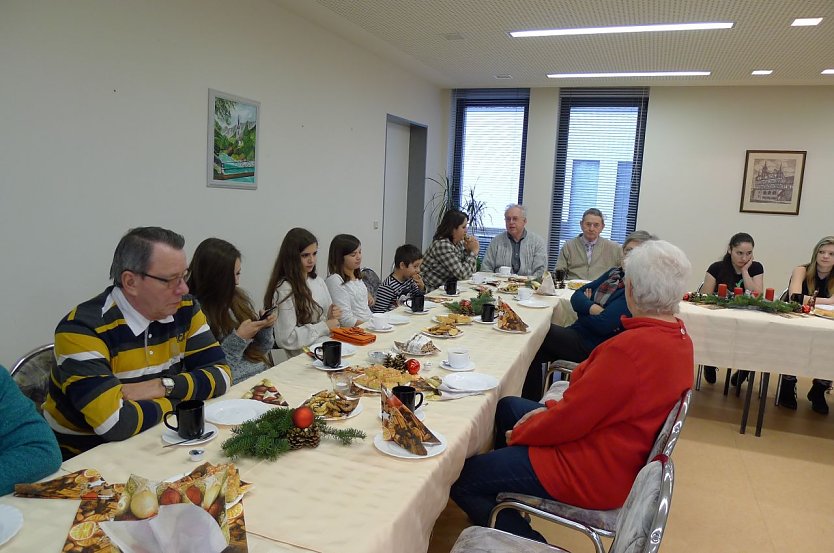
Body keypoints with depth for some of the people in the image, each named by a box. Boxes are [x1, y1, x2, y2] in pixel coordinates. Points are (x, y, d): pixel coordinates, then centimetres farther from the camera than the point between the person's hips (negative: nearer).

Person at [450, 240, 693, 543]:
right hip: (622, 457, 10)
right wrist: (552, 409, 1)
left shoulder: (630, 347, -32)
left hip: (595, 475, -10)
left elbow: (570, 419, -24)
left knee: (461, 481, -4)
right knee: (507, 407, 25)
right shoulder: (680, 338, -1)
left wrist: (519, 433, -7)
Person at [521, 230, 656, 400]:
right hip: (580, 333, 7)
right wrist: (592, 308, -14)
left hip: (594, 346, -7)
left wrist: (583, 310, -1)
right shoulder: (615, 273, 11)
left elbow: (602, 325, -21)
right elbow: (577, 296, 7)